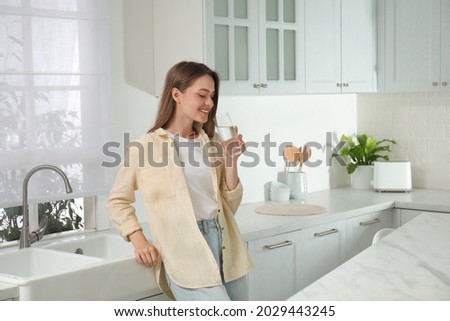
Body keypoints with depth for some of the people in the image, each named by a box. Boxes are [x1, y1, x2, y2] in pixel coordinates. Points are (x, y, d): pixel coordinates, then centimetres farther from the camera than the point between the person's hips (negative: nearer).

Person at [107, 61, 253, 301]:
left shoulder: (211, 145, 13)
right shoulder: (144, 147, -2)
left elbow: (229, 207, 13)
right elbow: (117, 201, 8)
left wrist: (230, 161, 1)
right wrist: (138, 240, -5)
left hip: (224, 248, 6)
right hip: (186, 254, -5)